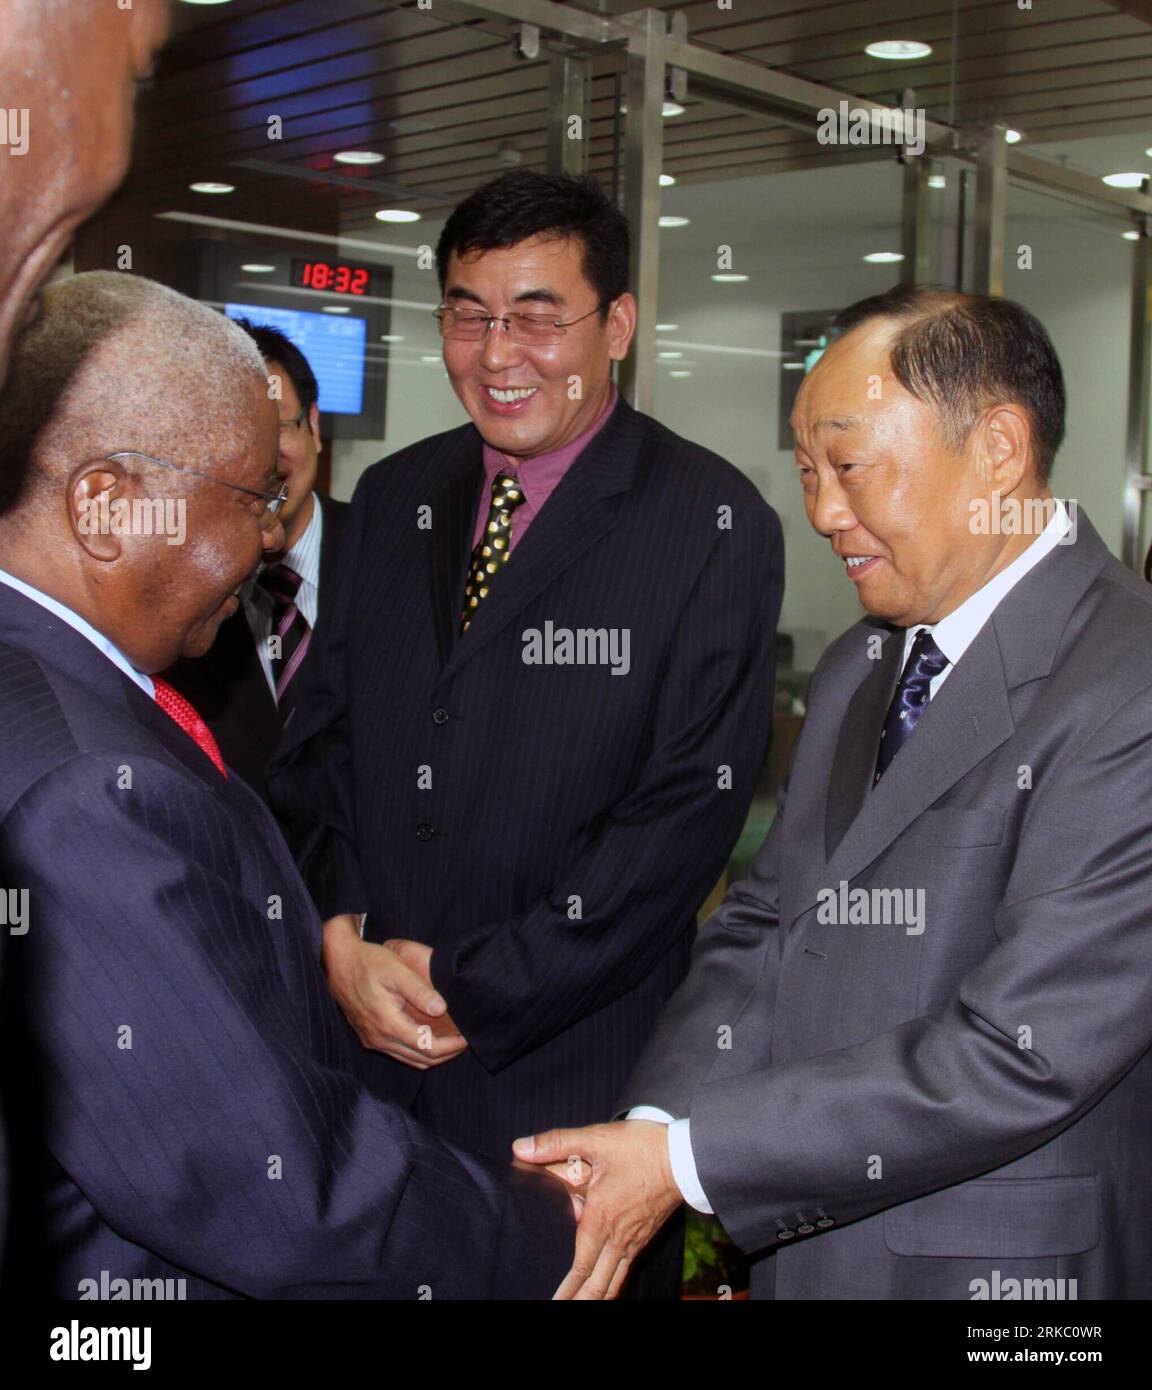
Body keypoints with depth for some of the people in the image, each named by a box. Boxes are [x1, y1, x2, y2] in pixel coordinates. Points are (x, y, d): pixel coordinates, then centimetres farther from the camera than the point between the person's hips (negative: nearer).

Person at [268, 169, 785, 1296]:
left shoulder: (713, 527, -10)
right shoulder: (392, 499, 7)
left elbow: (690, 809, -14)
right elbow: (318, 736, 8)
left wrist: (470, 988, -14)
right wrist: (342, 938, -8)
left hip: (571, 1080, -4)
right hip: (362, 1049, 5)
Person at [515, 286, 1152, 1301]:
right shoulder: (858, 667, 8)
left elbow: (1024, 1055, -25)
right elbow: (762, 926, 4)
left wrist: (686, 1160, -21)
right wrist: (647, 1132, -12)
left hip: (998, 1259, -6)